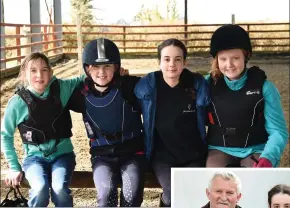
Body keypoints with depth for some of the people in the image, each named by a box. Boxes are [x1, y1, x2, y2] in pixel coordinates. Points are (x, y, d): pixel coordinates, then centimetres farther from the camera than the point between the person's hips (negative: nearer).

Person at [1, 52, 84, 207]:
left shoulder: (61, 88, -8)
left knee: (60, 189, -27)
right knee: (40, 189, -29)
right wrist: (14, 167, -1)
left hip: (62, 154, 1)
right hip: (35, 157, -1)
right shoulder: (17, 102, -10)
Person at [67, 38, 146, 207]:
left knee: (132, 194, -25)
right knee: (107, 192, -26)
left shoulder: (129, 86, -10)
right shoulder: (82, 95, -2)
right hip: (103, 155, 2)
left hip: (132, 152, -1)